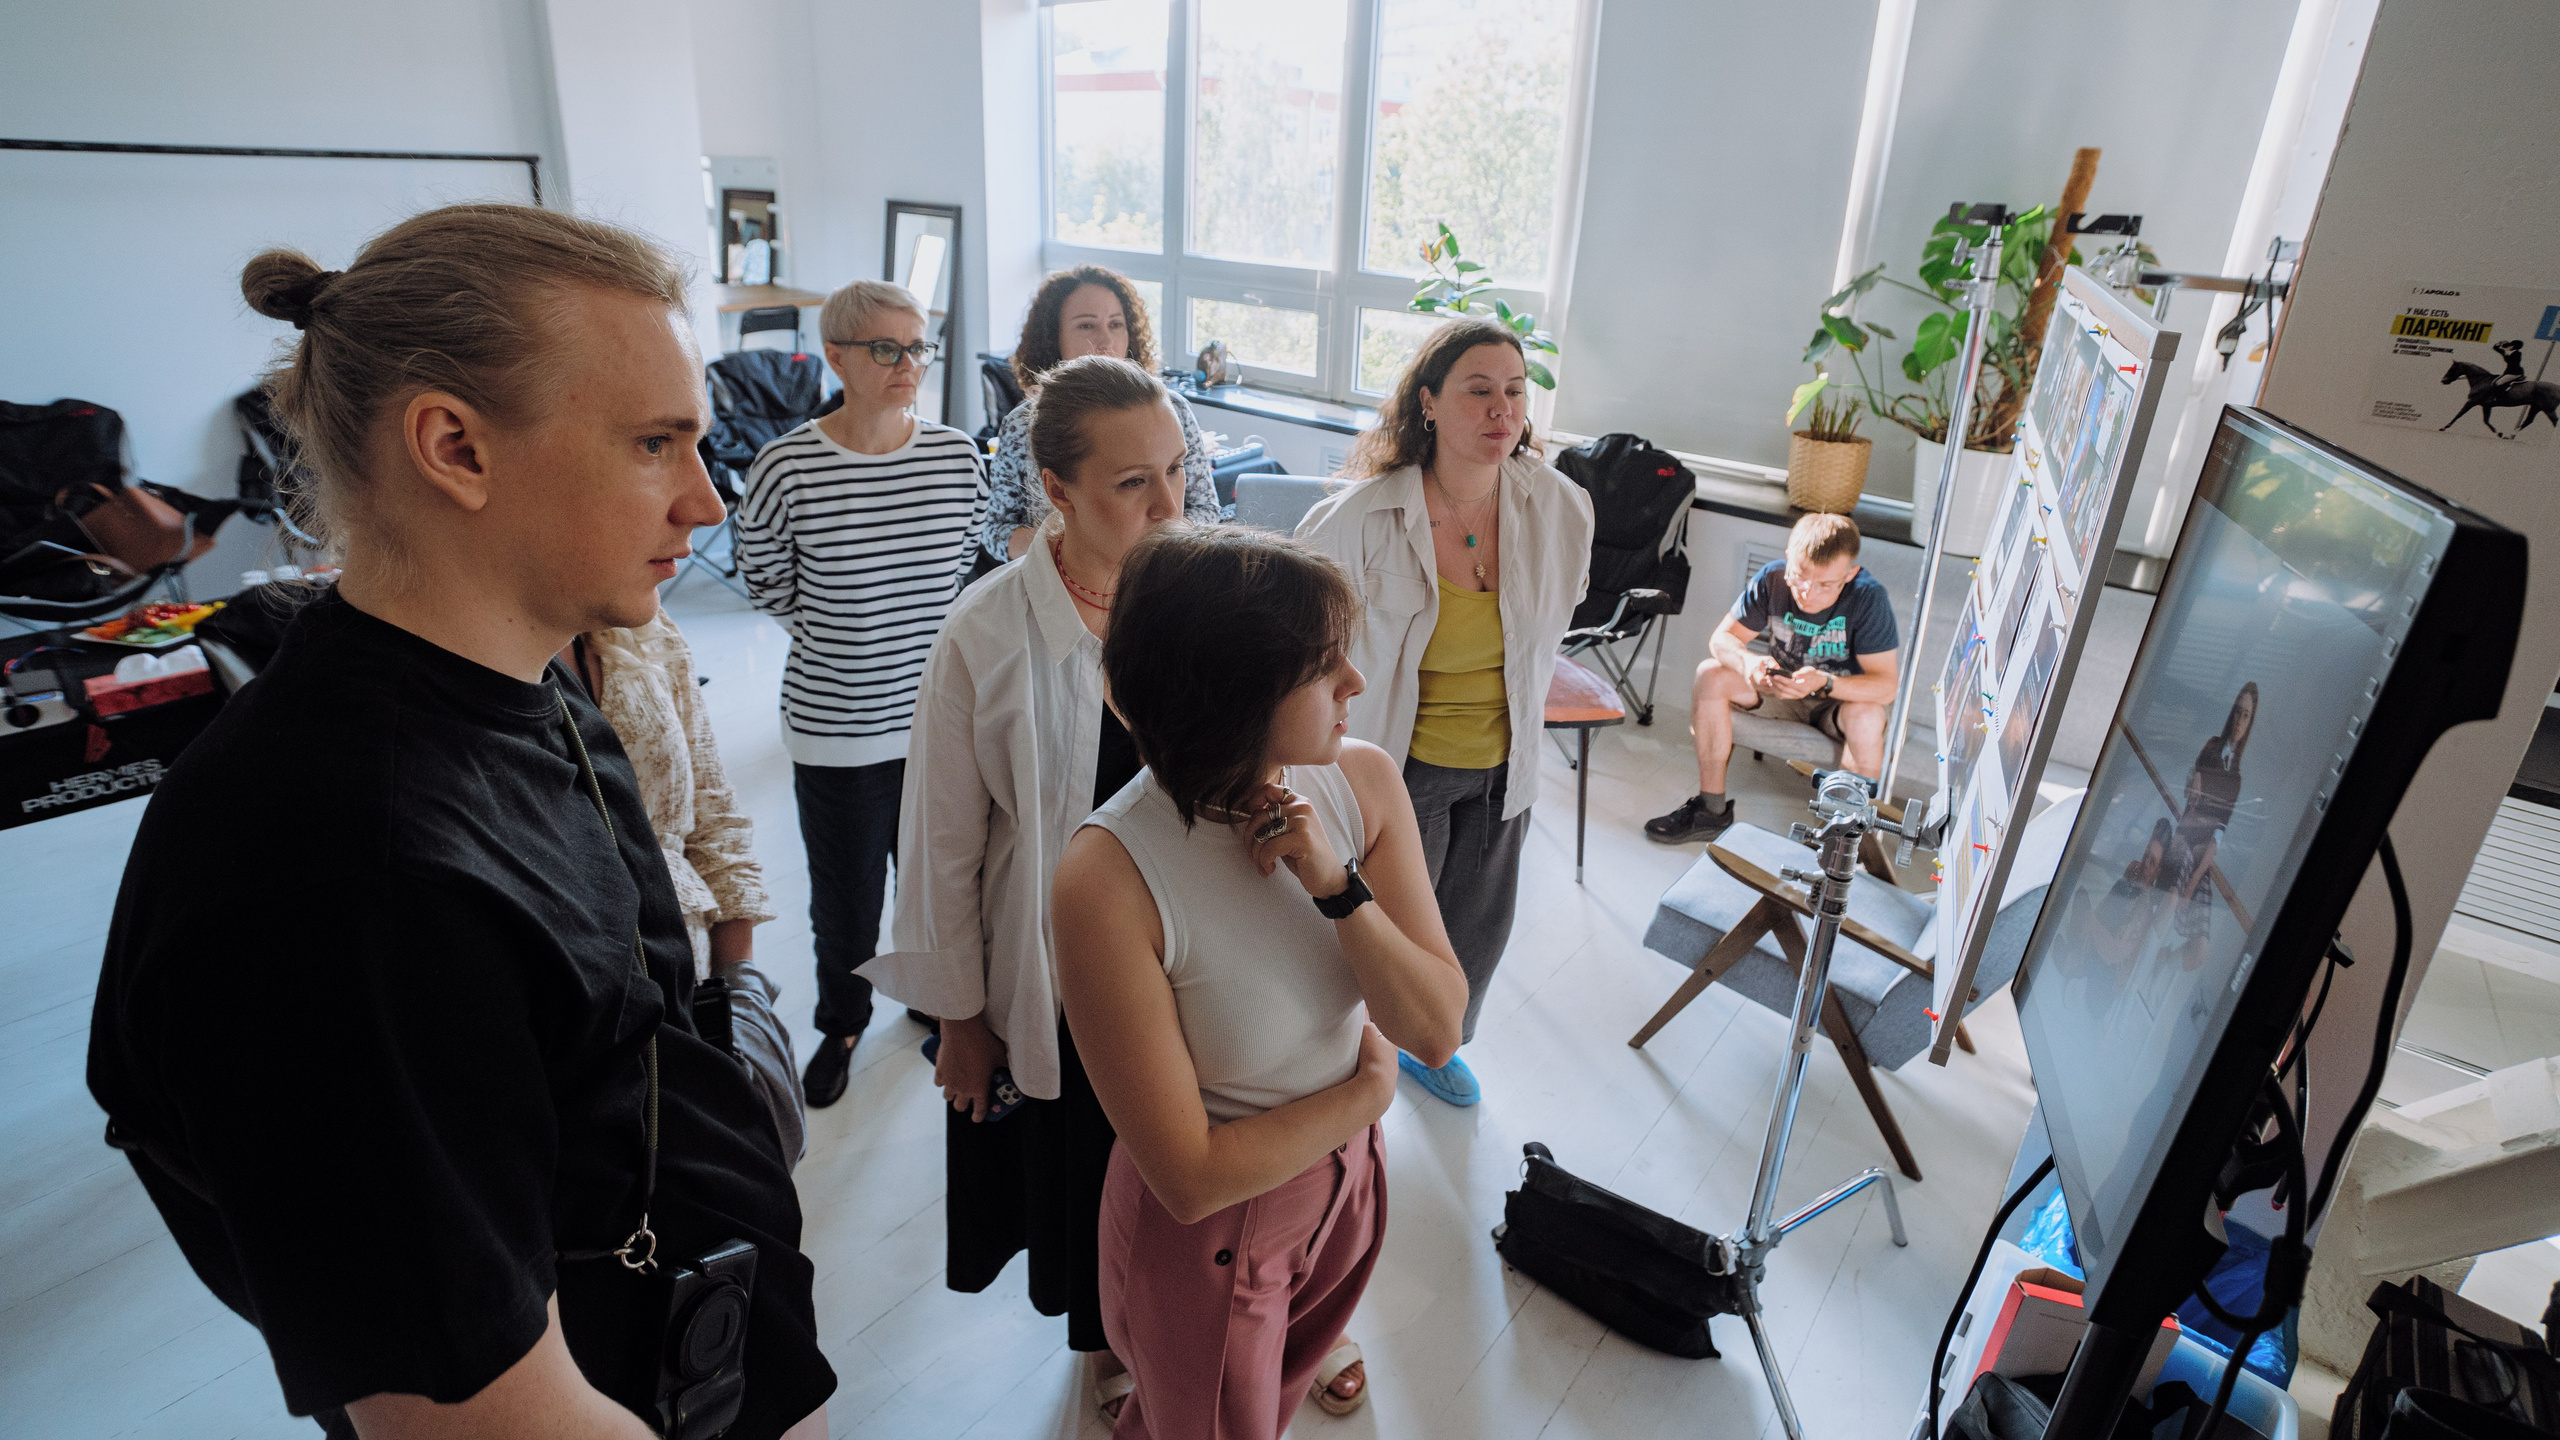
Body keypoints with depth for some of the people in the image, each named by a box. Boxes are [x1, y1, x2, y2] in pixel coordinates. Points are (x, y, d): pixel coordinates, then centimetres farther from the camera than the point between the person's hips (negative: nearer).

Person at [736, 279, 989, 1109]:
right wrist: (837, 636, 8)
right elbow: (766, 582, 4)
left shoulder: (958, 458, -4)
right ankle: (841, 1025, 43)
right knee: (846, 901, 14)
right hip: (835, 725, -2)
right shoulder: (787, 467, -13)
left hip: (943, 719, 2)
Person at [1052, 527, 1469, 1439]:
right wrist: (1365, 1091, -15)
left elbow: (1438, 1033, -15)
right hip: (1209, 1233, -5)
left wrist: (1337, 885, -29)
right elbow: (1191, 1178, -27)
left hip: (1346, 1178, 5)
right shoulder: (1107, 881, -34)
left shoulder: (1363, 781, -18)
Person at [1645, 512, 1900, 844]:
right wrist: (1747, 661, -36)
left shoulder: (1868, 597, -27)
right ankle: (1711, 809, -13)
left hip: (1845, 696, -3)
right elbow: (1722, 638, -13)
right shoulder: (1772, 578, -18)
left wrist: (1824, 683, -47)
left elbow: (1885, 685, -29)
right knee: (1711, 675, -19)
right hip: (1784, 687, 3)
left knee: (1867, 716, -37)